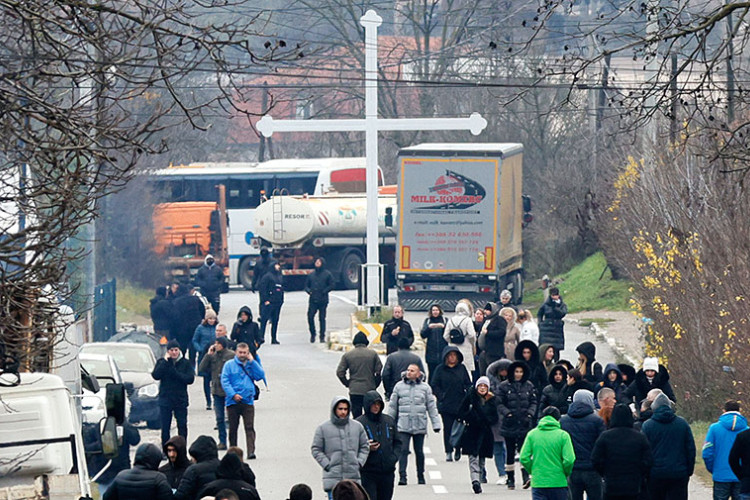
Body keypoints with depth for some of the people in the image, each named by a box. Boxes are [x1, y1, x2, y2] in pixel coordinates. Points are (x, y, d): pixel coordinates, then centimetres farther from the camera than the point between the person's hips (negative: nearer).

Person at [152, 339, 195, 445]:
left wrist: (175, 373, -14)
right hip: (165, 400, 0)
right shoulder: (162, 362, 3)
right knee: (165, 428, 2)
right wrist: (165, 361, -13)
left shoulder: (185, 363, 2)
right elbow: (156, 375, -12)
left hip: (181, 399, 0)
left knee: (182, 426, -2)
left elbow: (190, 379, -8)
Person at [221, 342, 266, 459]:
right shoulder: (229, 365, 5)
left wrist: (252, 361, -4)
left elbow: (261, 376, -1)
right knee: (232, 428, 7)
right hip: (232, 402, 0)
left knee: (250, 427, -11)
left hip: (248, 401, 0)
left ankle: (251, 451, -18)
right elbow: (225, 381, -3)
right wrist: (233, 394, -15)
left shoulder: (252, 365, 13)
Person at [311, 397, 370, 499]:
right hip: (333, 477, -3)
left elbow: (365, 447, 17)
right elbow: (316, 450, 3)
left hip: (353, 476, 3)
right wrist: (327, 465, -7)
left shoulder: (357, 426, 9)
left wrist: (359, 462, 2)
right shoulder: (323, 428, 1)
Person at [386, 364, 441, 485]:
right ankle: (402, 476, -11)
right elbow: (392, 406, 11)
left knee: (419, 452, 8)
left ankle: (420, 476, 21)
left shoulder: (425, 388, 5)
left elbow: (432, 407, 8)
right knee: (403, 450, -10)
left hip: (420, 426, 0)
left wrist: (436, 424, 5)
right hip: (403, 425, 0)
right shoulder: (399, 386, 6)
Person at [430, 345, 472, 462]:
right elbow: (434, 386, 1)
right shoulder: (440, 369, 2)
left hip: (460, 404, 1)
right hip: (446, 404, -1)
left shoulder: (462, 368, 7)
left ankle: (458, 450, 18)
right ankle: (448, 452, 2)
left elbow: (468, 385, 9)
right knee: (448, 428, -1)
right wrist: (441, 396, -10)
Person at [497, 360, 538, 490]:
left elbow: (533, 402, 10)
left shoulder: (529, 386, 7)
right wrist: (507, 413, -15)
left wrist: (530, 413, -7)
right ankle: (510, 480, 14)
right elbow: (500, 403, 1)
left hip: (524, 424, 0)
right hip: (509, 424, 0)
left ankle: (526, 477, -20)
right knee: (510, 452, 6)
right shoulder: (504, 386, 1)